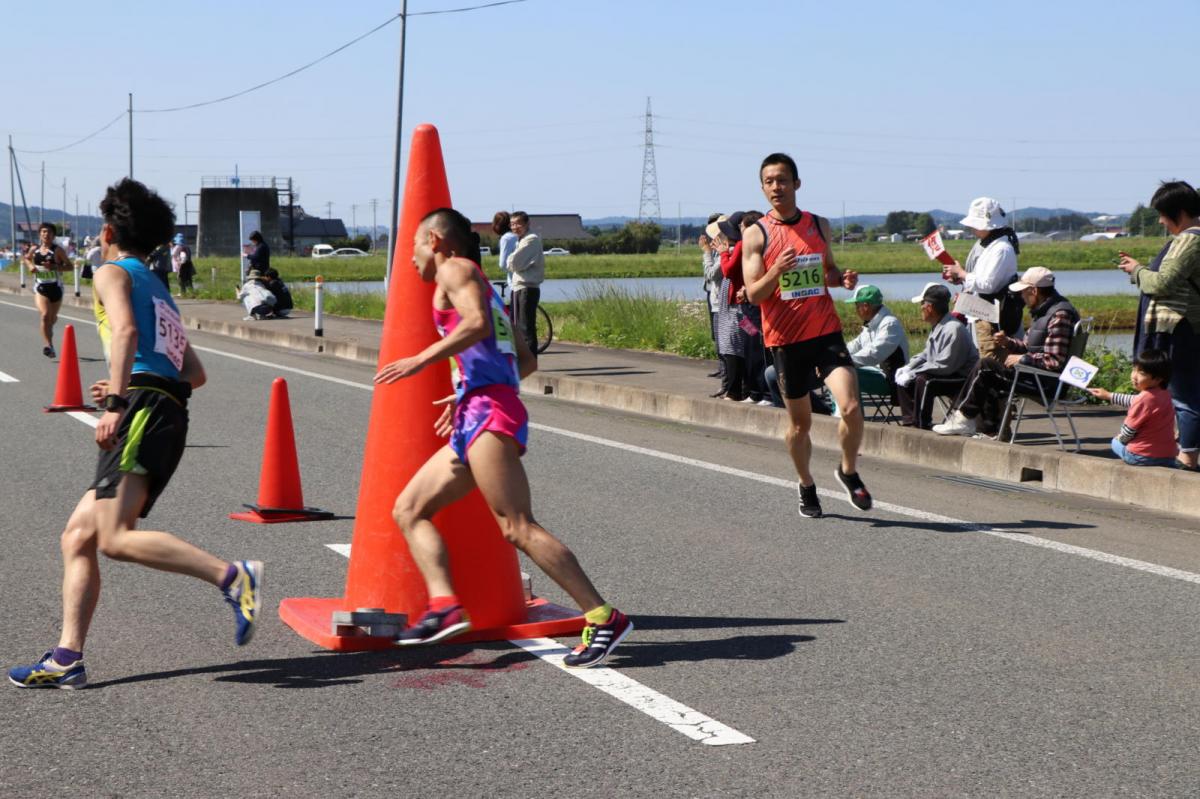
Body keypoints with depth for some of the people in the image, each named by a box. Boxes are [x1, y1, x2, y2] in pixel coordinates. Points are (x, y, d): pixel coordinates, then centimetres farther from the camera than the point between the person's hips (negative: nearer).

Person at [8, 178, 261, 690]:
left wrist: (117, 402, -22)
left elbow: (126, 330, -15)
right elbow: (194, 374, 29)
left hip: (143, 411, -9)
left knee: (115, 539, -19)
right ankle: (66, 660, 2)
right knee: (78, 535, 8)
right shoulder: (160, 292, 31)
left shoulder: (112, 273, 6)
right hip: (170, 416, 9)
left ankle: (232, 576, -26)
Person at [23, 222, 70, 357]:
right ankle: (49, 346, -20)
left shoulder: (57, 250, -9)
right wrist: (30, 266, 1)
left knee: (52, 318, 15)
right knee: (45, 315, -19)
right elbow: (27, 259, 22)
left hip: (55, 287, 0)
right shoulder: (34, 249, 2)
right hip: (40, 287, 1)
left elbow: (69, 266, -9)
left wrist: (54, 266, -23)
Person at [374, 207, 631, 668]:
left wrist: (421, 360, -18)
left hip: (487, 413, -10)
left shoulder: (455, 270, 3)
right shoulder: (481, 285, 29)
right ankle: (444, 605, -7)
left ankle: (604, 618, -18)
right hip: (477, 419, 10)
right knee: (408, 509, 10)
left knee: (518, 529, -16)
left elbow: (478, 322, -19)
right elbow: (527, 360, 24)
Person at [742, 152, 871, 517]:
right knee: (800, 422, 9)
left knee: (851, 407, -15)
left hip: (826, 332, 2)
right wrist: (776, 271, -26)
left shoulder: (820, 225, 8)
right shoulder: (756, 234, -3)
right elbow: (753, 294, -7)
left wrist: (843, 278, -1)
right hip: (785, 339, -1)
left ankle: (849, 472, 10)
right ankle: (806, 487, 32)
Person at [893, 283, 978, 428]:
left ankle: (920, 425, -21)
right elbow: (925, 355, 19)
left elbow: (944, 366, -27)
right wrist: (907, 369, 1)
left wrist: (912, 373, -22)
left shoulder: (954, 329, -23)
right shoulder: (937, 327, 8)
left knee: (923, 381, -31)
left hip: (961, 379, -10)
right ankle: (909, 421, 2)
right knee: (902, 378, 5)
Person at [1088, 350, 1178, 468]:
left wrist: (1121, 438, 12)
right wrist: (1108, 396, 35)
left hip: (1141, 457, -6)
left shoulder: (1144, 399, -20)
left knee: (1116, 443, 22)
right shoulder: (1165, 394, 5)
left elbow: (1129, 430, -11)